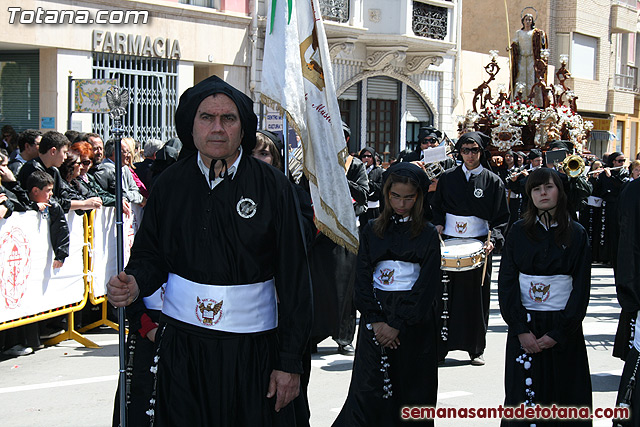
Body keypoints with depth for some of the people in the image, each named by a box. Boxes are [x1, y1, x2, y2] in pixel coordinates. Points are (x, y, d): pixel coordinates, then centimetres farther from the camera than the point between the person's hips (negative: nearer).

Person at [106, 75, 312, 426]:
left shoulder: (271, 185, -3)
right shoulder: (171, 183, 5)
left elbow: (293, 276, -4)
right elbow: (150, 254, 13)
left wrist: (290, 361, -7)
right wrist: (135, 283, -13)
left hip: (253, 347, -2)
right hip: (182, 343, 2)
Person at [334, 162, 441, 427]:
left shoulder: (428, 234, 2)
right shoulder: (372, 231, 9)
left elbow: (427, 285, -5)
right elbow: (362, 278, 3)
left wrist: (398, 324, -13)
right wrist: (376, 320, -10)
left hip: (414, 320, -1)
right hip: (376, 316, 1)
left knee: (412, 393, 1)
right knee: (368, 393, -5)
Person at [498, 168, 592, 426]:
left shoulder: (577, 235, 2)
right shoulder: (519, 232, 4)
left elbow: (581, 288, -1)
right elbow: (506, 282, 0)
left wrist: (558, 333, -10)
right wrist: (521, 329, -10)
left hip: (563, 326, -1)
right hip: (524, 324, 1)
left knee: (563, 396, 0)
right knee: (522, 399, 0)